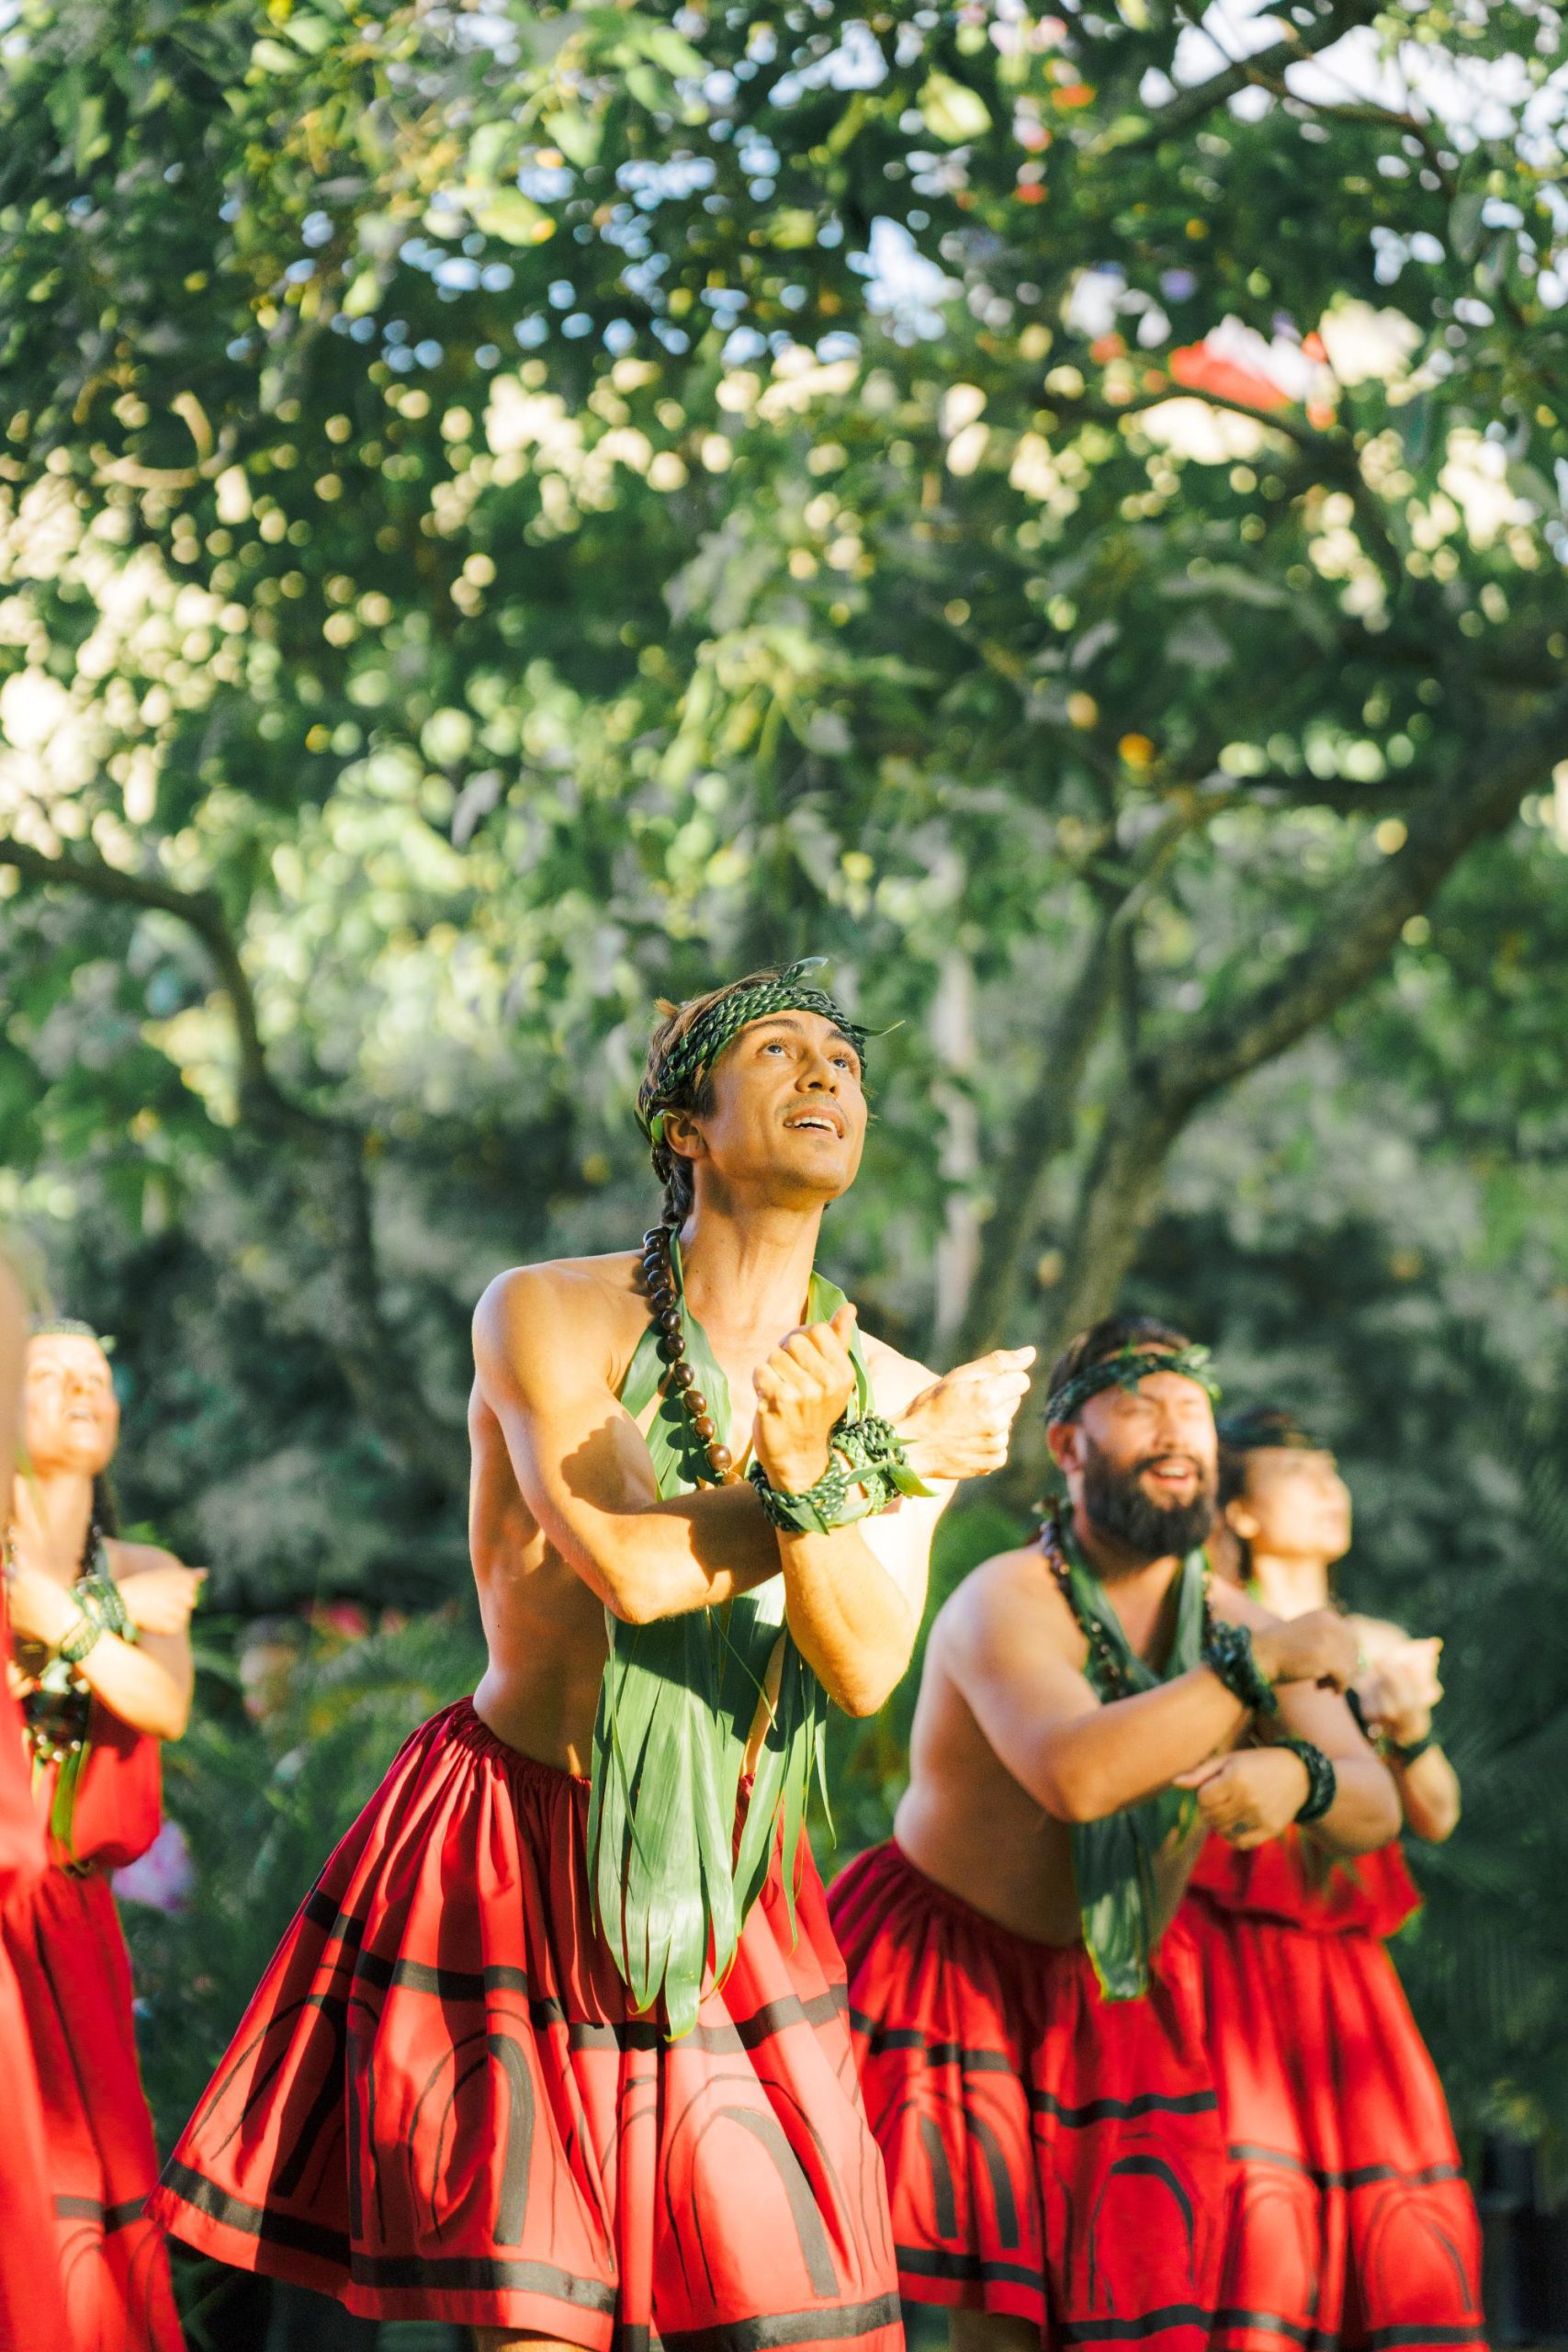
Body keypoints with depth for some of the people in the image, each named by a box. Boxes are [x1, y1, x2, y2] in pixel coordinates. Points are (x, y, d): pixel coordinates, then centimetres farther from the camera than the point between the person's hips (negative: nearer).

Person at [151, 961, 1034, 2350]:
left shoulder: (900, 1398, 4)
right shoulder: (547, 1314, -6)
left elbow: (865, 1672, -9)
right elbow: (628, 1563, -21)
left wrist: (814, 1470, -28)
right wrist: (887, 1466, -13)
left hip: (730, 1897, 4)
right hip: (517, 1863, -4)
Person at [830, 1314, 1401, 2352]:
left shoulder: (1231, 1621, 0)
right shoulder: (1009, 1602, -20)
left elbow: (1375, 1810, -2)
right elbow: (1075, 1777, -40)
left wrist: (1296, 1777, -27)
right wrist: (1258, 1666, -34)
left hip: (1114, 1994, 6)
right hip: (942, 1963, -6)